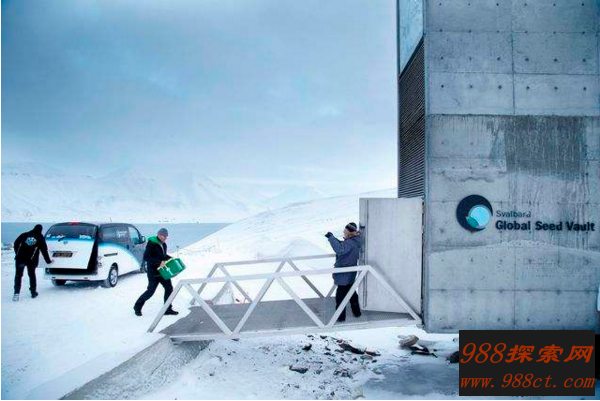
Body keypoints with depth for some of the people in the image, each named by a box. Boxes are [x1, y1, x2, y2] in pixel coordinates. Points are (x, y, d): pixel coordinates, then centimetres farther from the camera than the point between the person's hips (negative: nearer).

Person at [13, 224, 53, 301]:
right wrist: (48, 261, 20)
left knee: (18, 275, 6)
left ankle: (16, 293, -4)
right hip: (31, 260, -1)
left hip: (20, 258, 1)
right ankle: (33, 292, 18)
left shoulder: (24, 235, 14)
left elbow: (16, 243, 12)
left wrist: (17, 254, 20)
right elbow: (44, 251, 11)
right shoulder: (40, 238, 9)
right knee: (32, 275, 14)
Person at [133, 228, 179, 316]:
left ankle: (167, 309, 13)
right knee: (151, 291, -3)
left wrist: (170, 258, 8)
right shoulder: (151, 244, -16)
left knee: (169, 288, 3)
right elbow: (146, 257, -23)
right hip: (153, 272, -8)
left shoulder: (163, 244, 9)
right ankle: (137, 307, 17)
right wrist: (159, 262, -30)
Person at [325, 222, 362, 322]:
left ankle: (340, 316, 10)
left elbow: (340, 250, -42)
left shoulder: (350, 243, -25)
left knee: (340, 295, 1)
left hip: (344, 275, -10)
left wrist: (331, 238, -37)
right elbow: (342, 246, 16)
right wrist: (333, 239, 2)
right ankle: (356, 312, 35)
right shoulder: (354, 241, 5)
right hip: (350, 275, 10)